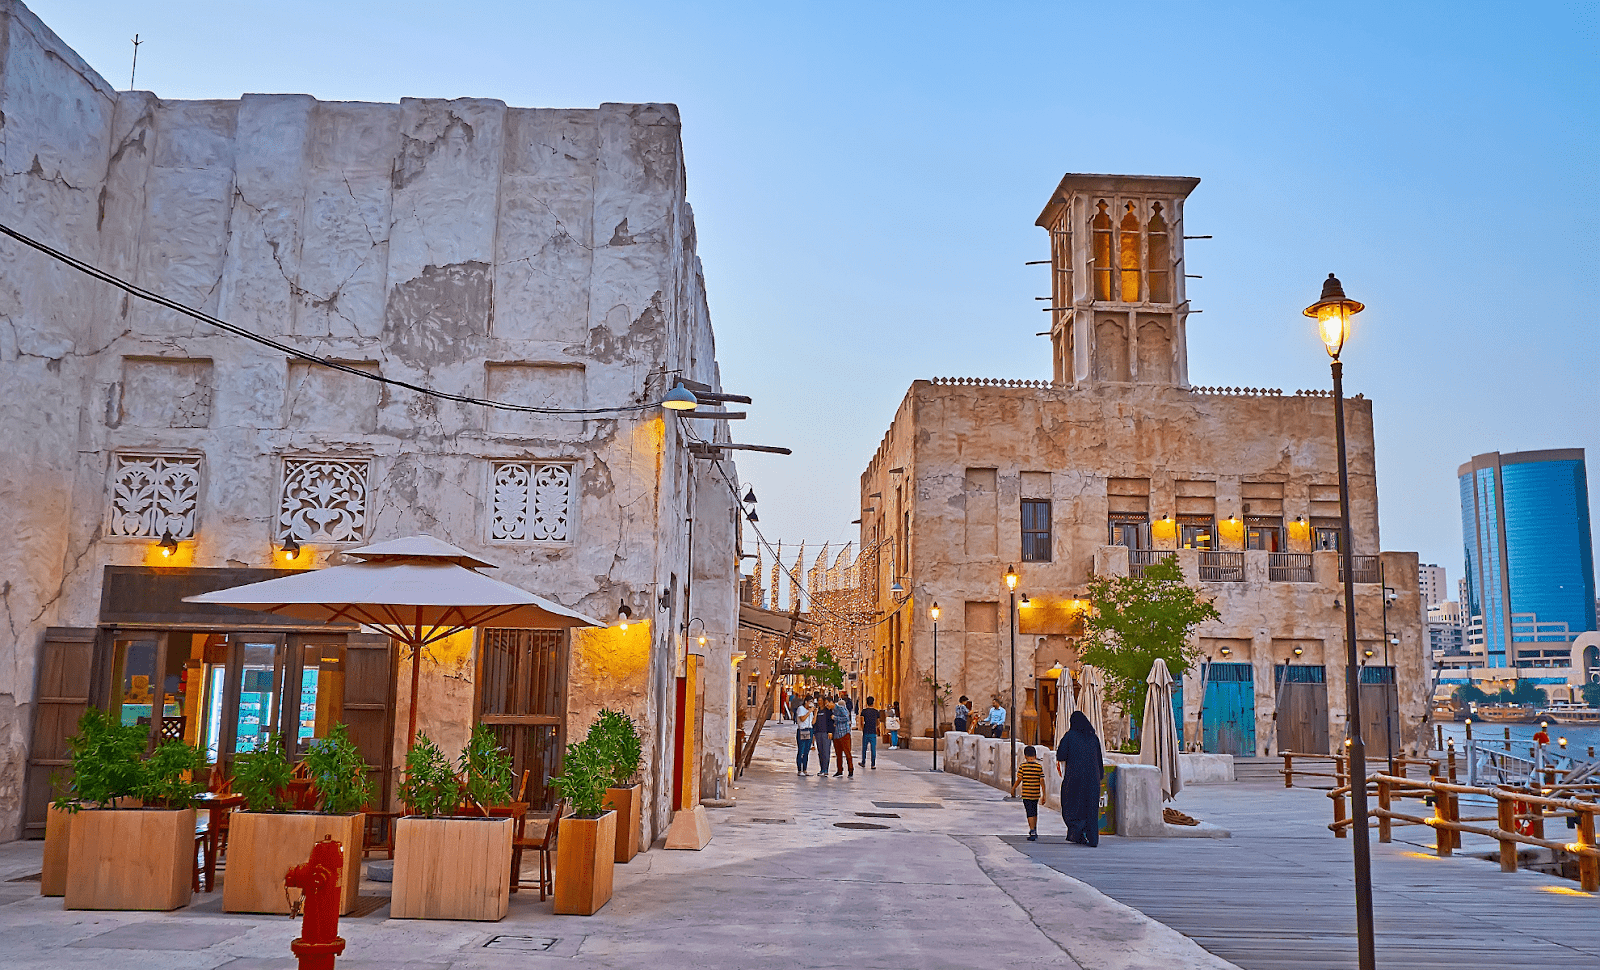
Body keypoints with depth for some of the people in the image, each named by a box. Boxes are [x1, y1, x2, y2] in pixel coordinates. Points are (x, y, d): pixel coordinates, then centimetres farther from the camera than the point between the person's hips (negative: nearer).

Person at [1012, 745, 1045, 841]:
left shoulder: (1022, 766, -6)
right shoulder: (1039, 767, 0)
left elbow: (1019, 780, -6)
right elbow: (1042, 781, -2)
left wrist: (1013, 789, 10)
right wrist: (1044, 794, 3)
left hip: (1026, 794, -3)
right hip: (1036, 794, 3)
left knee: (1030, 813, -4)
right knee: (1035, 813, 19)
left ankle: (1032, 831, -18)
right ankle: (1034, 832, 30)